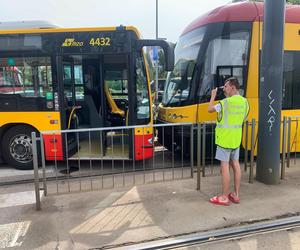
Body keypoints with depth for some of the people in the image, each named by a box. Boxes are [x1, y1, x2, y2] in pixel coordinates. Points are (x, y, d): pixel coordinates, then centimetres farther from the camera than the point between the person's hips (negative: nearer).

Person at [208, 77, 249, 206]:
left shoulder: (225, 102, -17)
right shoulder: (244, 102, 7)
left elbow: (210, 109, -4)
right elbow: (243, 119, 15)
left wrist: (213, 95, 6)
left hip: (225, 138, -8)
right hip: (236, 138, 8)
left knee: (224, 166, -3)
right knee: (235, 164, 13)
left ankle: (224, 197, 4)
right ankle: (236, 195, 22)